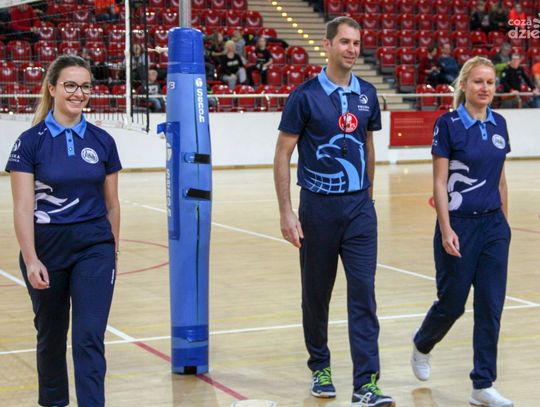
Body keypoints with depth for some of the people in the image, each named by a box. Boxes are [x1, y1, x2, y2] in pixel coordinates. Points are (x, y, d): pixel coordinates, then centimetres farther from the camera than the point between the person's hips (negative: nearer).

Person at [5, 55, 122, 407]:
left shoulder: (102, 141, 2)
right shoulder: (31, 141, -7)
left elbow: (111, 203, 9)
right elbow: (22, 206, -10)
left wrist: (113, 249, 12)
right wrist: (31, 260, -17)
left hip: (94, 248, 1)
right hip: (47, 246, -1)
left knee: (89, 337, -7)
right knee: (51, 334, 15)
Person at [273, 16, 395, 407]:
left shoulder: (367, 94, 6)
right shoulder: (305, 96, -7)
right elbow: (282, 154, -5)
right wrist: (286, 212, -10)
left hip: (359, 206, 3)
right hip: (318, 206, -2)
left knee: (363, 294, -6)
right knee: (317, 293, 10)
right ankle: (320, 367, 29)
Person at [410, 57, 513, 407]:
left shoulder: (499, 124, 7)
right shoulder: (448, 124, -10)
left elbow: (500, 178, 14)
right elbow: (439, 182, -11)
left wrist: (504, 221, 14)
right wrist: (446, 229, -17)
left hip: (493, 225, 5)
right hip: (460, 224, -5)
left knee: (491, 306, 2)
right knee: (452, 302, 7)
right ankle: (421, 346, 38)